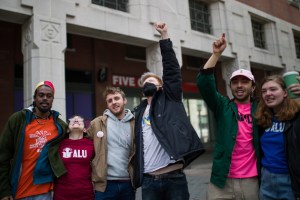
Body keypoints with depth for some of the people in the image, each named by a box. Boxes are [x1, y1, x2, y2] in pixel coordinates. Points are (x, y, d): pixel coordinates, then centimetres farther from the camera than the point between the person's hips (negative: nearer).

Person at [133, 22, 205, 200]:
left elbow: (172, 69, -4)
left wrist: (165, 36, -4)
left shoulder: (169, 100, 6)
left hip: (174, 179, -3)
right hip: (149, 181, 4)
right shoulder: (139, 112, 16)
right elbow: (137, 145, 17)